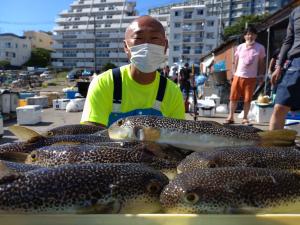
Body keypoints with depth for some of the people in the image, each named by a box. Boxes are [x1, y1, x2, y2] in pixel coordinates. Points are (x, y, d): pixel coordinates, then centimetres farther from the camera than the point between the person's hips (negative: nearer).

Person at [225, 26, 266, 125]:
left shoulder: (260, 48, 0)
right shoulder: (240, 47, 4)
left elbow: (261, 63, 6)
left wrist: (261, 76, 1)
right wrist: (234, 73, 9)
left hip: (251, 77, -1)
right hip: (238, 76, 1)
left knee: (247, 99, 3)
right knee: (233, 97, 1)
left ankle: (245, 118, 15)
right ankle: (231, 117, 12)